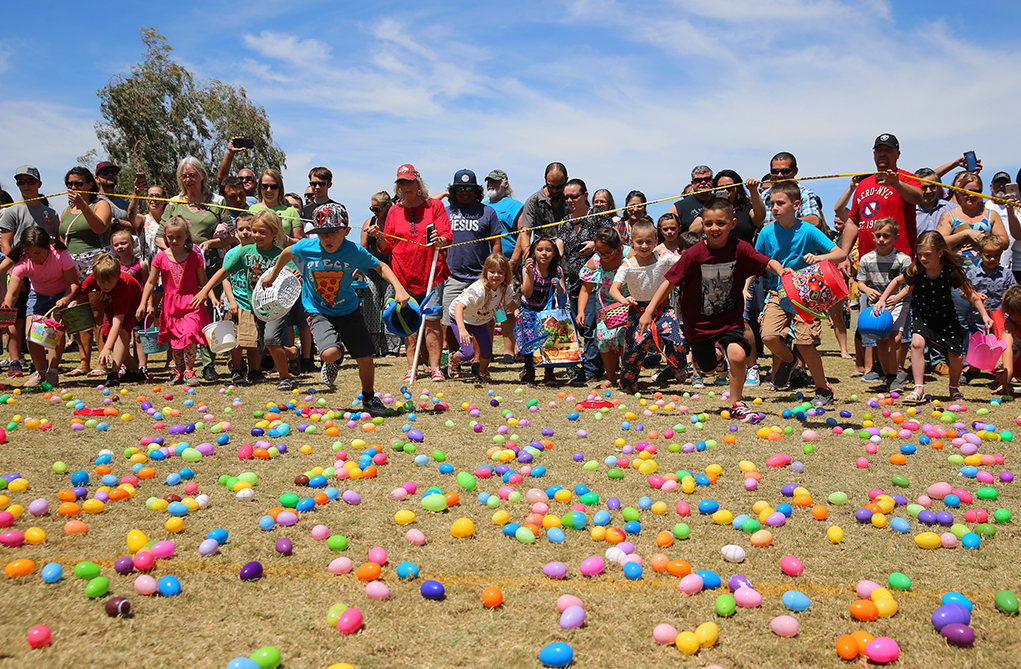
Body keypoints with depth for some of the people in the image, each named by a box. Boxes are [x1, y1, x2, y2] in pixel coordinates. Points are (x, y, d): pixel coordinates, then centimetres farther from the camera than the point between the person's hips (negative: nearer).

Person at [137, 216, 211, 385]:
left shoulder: (194, 257, 0)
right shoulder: (161, 258, 3)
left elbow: (203, 282, 5)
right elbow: (150, 282, 9)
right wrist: (144, 303, 4)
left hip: (191, 304, -2)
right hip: (170, 305, 2)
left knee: (189, 335, -16)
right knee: (174, 340, 8)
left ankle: (189, 371, -2)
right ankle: (179, 371, 23)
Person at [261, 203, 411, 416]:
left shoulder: (354, 251, -16)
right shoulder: (306, 247, -15)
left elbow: (381, 266, -3)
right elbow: (287, 253, 8)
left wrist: (399, 289, -15)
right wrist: (273, 275, 23)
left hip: (349, 311, 1)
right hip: (319, 312, -1)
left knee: (365, 359, 1)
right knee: (330, 353, -26)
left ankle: (369, 399, 28)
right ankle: (331, 363, 14)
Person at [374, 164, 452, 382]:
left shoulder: (434, 205, 5)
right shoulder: (394, 211, 11)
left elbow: (447, 235, -1)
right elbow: (387, 247, 12)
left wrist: (440, 240, -23)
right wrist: (380, 239, -10)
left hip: (432, 274, -2)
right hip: (404, 277, 2)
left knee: (432, 321, -5)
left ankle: (435, 367, 2)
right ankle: (412, 368, 12)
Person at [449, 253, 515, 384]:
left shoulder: (505, 289, -18)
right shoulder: (478, 290, -40)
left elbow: (509, 304, -1)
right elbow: (459, 307, -47)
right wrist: (462, 330, -59)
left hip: (480, 320, 5)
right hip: (460, 318, -5)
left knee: (487, 350, -9)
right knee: (468, 354, -13)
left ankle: (483, 374, 22)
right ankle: (453, 358, 24)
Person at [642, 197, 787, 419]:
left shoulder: (739, 248, -12)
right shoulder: (694, 254, -17)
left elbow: (769, 262, -13)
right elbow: (669, 282, -14)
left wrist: (782, 271, -37)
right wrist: (649, 311, -18)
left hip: (730, 319, 0)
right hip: (699, 322, 0)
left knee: (737, 355, -25)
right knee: (707, 367, 15)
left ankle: (736, 403, -2)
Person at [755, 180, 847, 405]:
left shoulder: (808, 231, -9)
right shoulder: (767, 232, -1)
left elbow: (840, 254, -12)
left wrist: (819, 257, -31)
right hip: (777, 293, 3)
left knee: (805, 344, -8)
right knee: (769, 337, -17)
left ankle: (823, 390, 14)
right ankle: (787, 359, 19)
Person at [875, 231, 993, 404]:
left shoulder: (951, 272, -22)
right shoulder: (915, 271, -18)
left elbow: (971, 295, -12)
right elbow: (897, 281, 3)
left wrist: (985, 316, -21)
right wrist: (882, 299, -5)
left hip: (945, 317, 0)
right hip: (922, 315, 0)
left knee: (956, 356, -2)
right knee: (917, 343, -28)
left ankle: (954, 388, 30)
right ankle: (919, 390, -22)